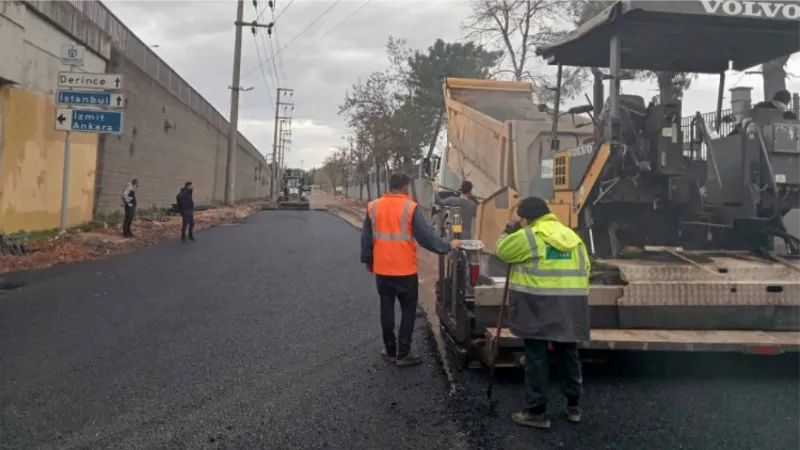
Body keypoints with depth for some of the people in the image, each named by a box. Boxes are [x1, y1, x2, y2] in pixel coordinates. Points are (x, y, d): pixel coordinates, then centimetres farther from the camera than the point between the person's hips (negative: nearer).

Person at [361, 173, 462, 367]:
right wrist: (447, 246, 2)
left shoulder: (373, 207, 2)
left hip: (382, 269, 4)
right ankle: (403, 354, 7)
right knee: (408, 310, 8)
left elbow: (366, 238, 9)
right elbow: (426, 236, -11)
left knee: (387, 309, 13)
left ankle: (390, 351, 20)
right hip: (405, 270, -4)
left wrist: (368, 260, 22)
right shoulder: (410, 208, -11)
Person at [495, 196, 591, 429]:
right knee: (568, 355, 15)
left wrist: (511, 227, 15)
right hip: (570, 307, 6)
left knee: (536, 358, 0)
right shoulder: (572, 236, 13)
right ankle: (573, 407, 25)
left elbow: (502, 250, 3)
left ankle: (536, 412, 4)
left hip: (539, 307, -6)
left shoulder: (529, 236, -7)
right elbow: (585, 269, 15)